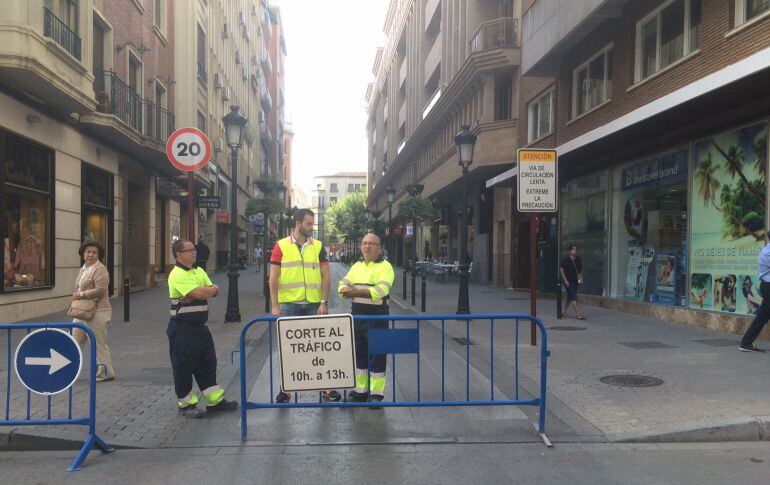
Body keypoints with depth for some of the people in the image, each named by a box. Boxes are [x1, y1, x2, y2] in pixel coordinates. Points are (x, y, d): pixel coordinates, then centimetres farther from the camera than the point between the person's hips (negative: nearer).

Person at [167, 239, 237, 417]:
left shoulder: (199, 271, 12)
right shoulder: (177, 275, -15)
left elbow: (215, 291, 6)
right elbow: (199, 293, -25)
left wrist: (205, 290, -13)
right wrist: (211, 289, -6)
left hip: (200, 327, 8)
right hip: (182, 329, -8)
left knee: (208, 363, 13)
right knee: (183, 367, 3)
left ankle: (214, 400, 22)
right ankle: (186, 404, 17)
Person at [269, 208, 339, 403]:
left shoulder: (318, 246, 6)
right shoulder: (281, 246, 0)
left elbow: (325, 276, 4)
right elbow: (273, 278, -1)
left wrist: (324, 302, -5)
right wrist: (275, 305, -6)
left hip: (314, 305, 1)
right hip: (289, 305, -1)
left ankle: (326, 386, 14)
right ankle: (285, 388, 20)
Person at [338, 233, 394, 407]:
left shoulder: (385, 266, -6)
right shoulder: (356, 266, 15)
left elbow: (381, 290, -21)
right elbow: (343, 286, 10)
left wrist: (357, 291, -24)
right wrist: (347, 291, -14)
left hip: (377, 315, -6)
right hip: (357, 314, 6)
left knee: (377, 356, 0)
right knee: (359, 354, 13)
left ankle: (377, 394, 10)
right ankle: (360, 391, 25)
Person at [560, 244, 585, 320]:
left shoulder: (578, 260, 7)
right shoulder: (566, 260, -11)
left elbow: (581, 269, 18)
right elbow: (561, 269, -9)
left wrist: (580, 275, -3)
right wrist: (565, 280, -14)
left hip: (575, 281, 7)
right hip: (568, 282, -7)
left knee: (569, 297, 15)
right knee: (573, 297, -13)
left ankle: (564, 311, 30)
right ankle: (578, 313, -18)